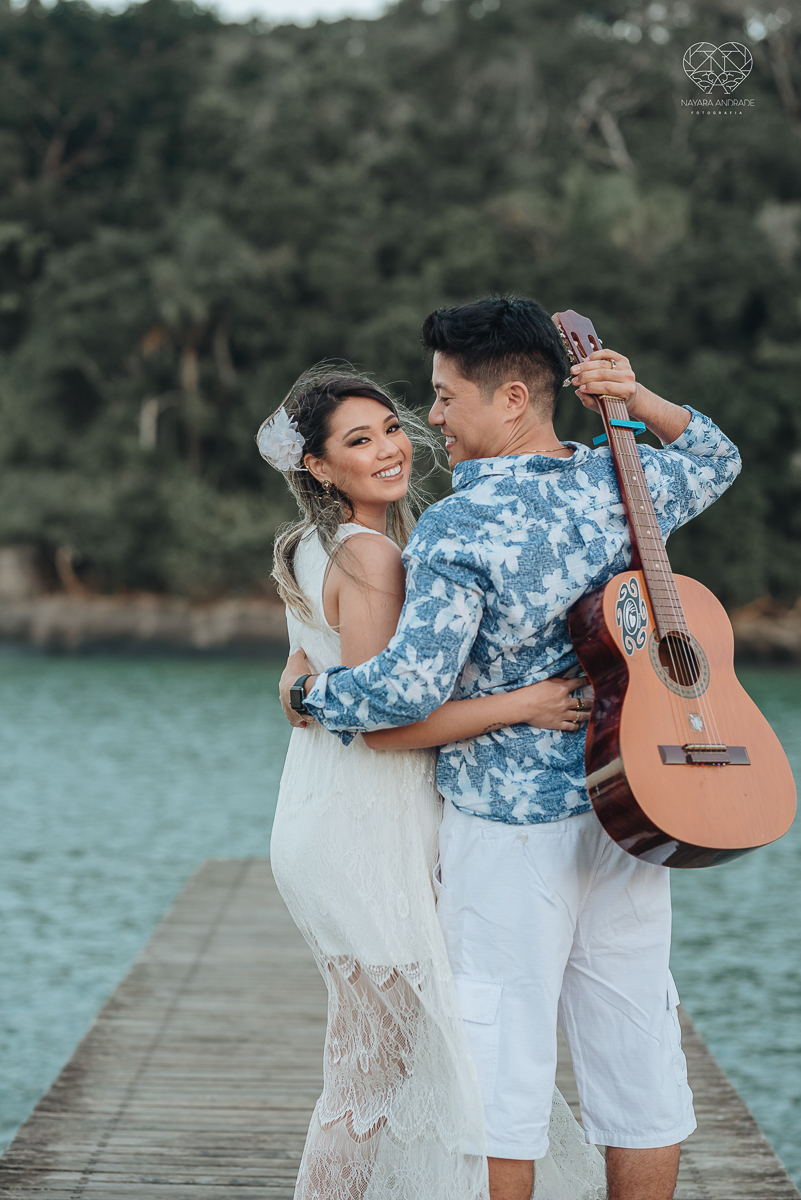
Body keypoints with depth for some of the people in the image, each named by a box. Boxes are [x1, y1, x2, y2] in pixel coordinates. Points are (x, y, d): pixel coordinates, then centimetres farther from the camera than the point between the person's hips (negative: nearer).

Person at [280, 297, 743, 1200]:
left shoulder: (457, 529, -17)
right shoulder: (625, 484, 2)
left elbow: (412, 686, -25)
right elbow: (716, 458, 24)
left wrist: (306, 690, -7)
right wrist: (638, 399, 8)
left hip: (510, 825, -6)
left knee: (503, 1058, 4)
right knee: (637, 1051, 12)